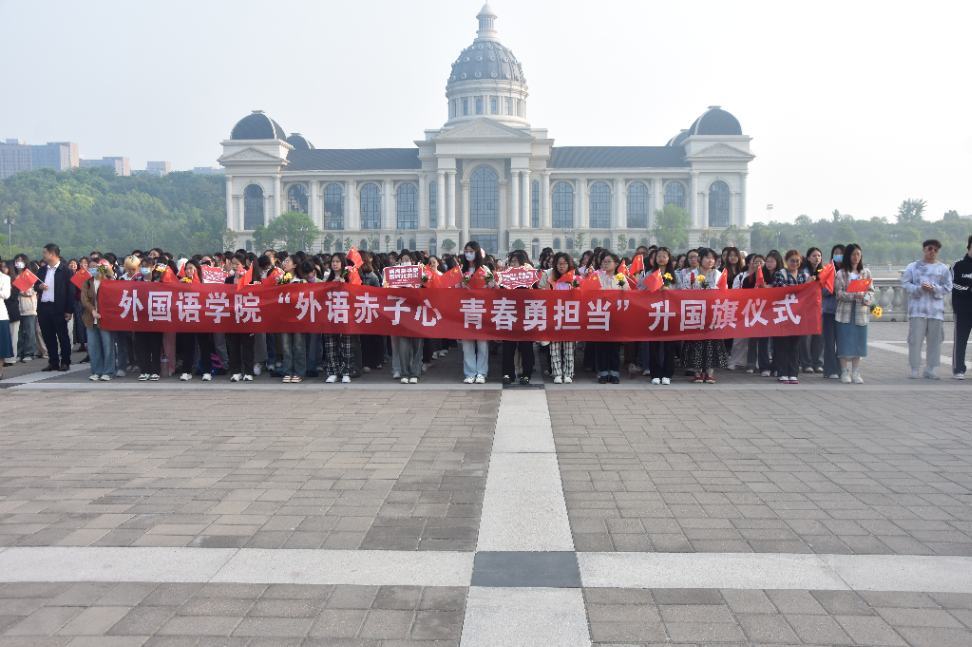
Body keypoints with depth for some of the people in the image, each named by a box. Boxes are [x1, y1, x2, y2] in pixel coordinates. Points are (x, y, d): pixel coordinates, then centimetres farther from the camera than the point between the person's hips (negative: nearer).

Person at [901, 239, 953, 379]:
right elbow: (905, 283, 0)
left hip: (936, 309, 2)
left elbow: (948, 287, 5)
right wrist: (919, 289, -15)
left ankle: (930, 369, 13)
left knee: (934, 340, 4)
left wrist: (934, 288, -12)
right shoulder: (913, 266, 6)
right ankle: (915, 369, 4)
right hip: (917, 309, -1)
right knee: (915, 339, -3)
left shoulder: (943, 268, 8)